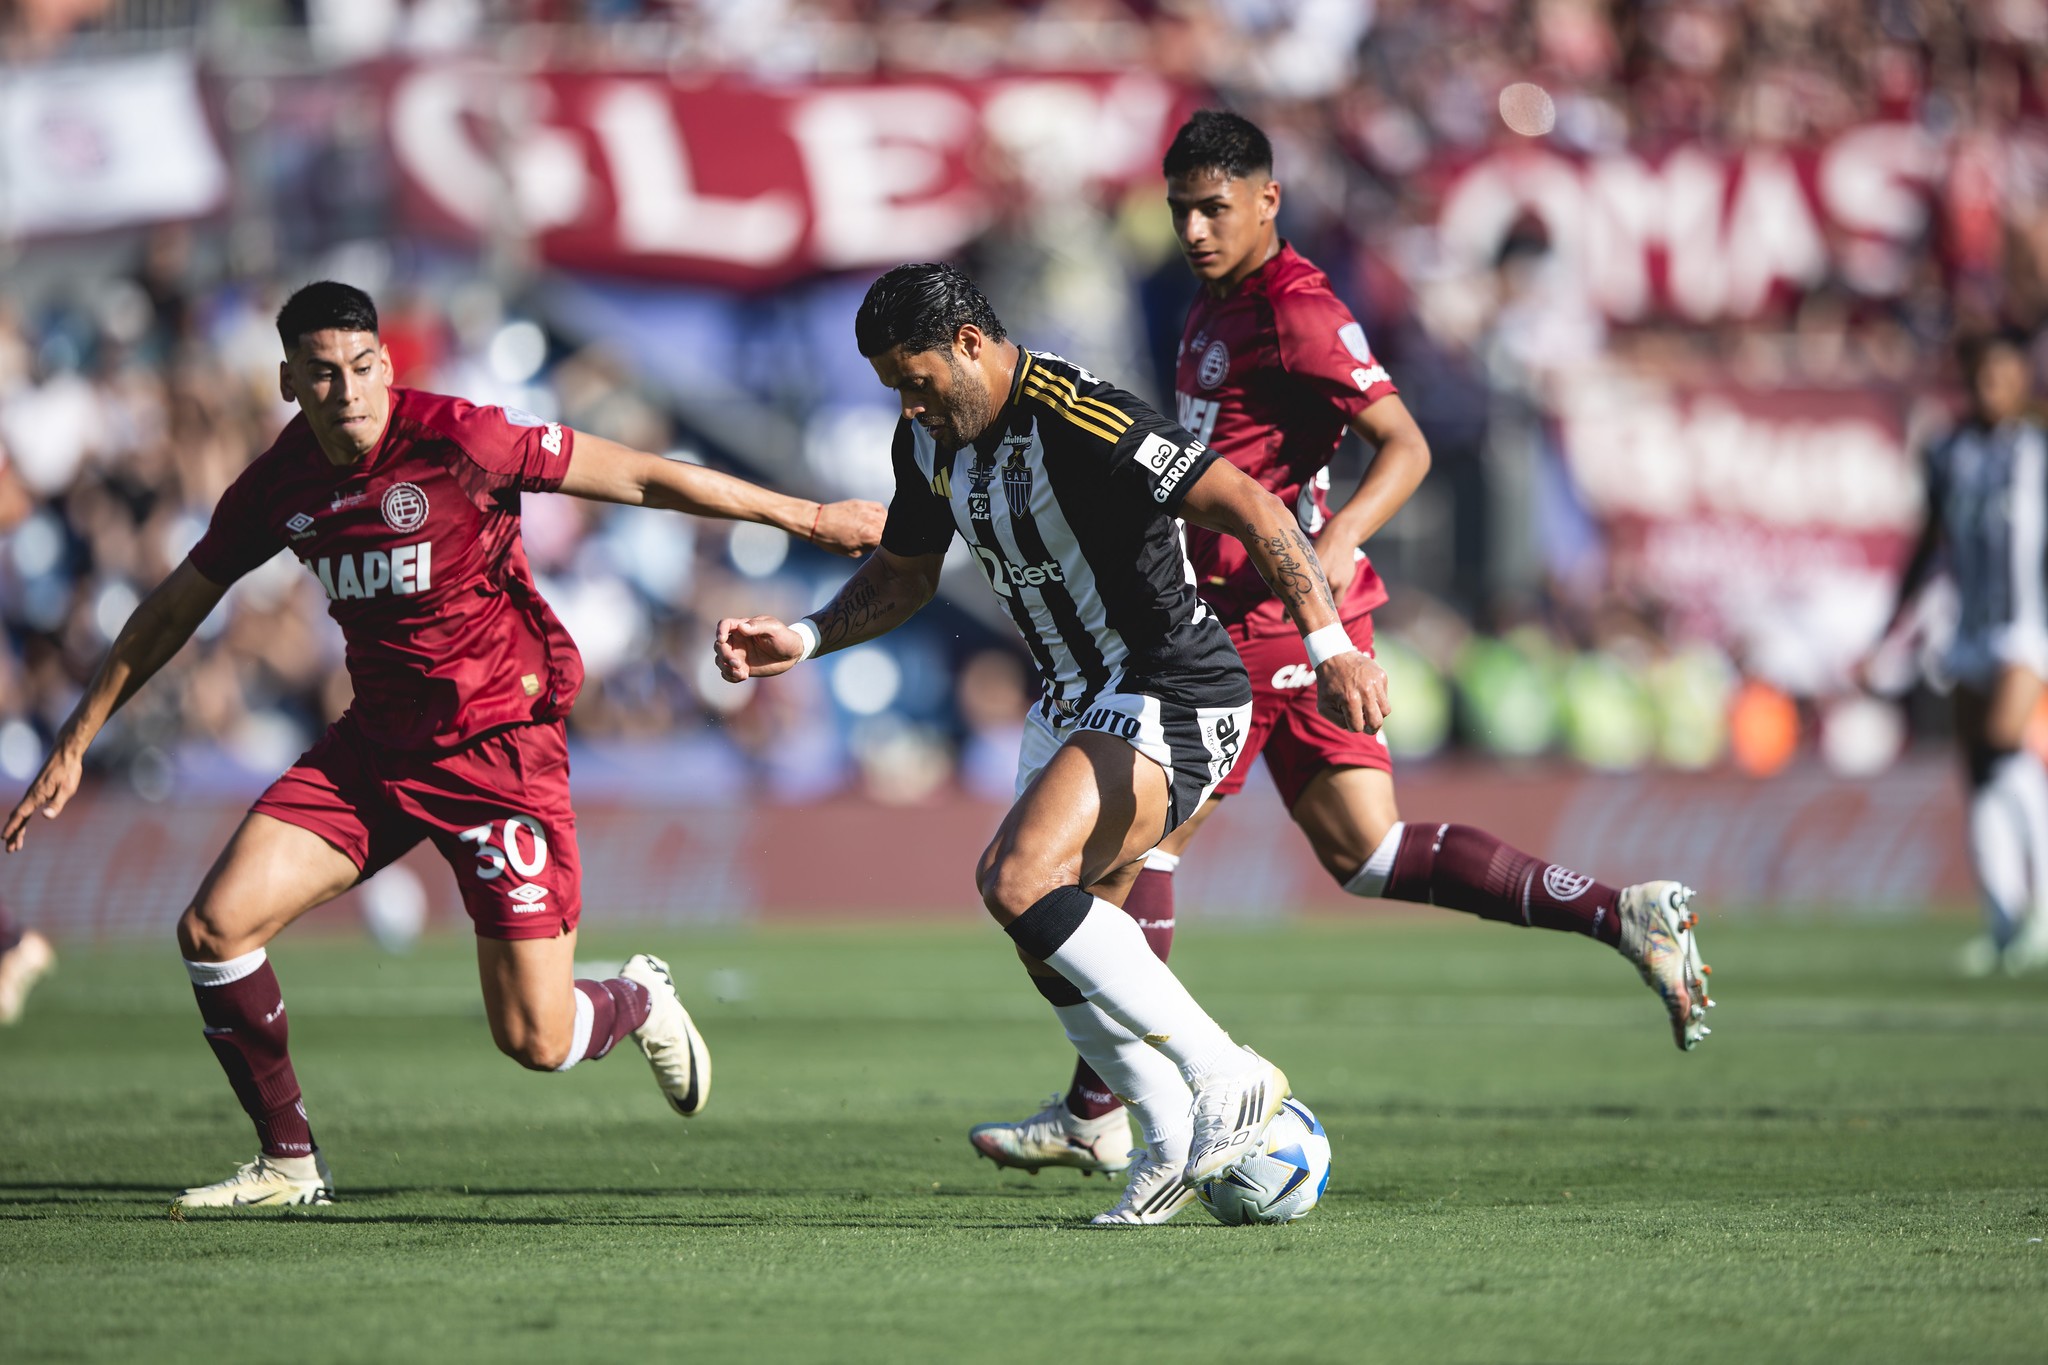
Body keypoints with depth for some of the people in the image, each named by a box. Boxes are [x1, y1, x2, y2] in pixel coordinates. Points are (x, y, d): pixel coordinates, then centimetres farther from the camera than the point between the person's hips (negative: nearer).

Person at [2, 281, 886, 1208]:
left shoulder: (457, 441, -18)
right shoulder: (276, 487, -2)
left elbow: (642, 478, -12)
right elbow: (173, 609, 13)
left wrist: (806, 518, -9)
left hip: (499, 741, -5)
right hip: (373, 744, 5)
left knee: (535, 1042, -7)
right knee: (213, 929, -11)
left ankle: (639, 1003, 32)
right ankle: (289, 1164, 7)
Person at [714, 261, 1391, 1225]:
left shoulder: (1078, 422, -24)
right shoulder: (930, 437, 4)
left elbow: (1249, 507, -28)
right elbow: (902, 576, 20)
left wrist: (1330, 648, -37)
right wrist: (800, 640, 4)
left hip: (1170, 699, -9)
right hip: (1072, 702, 9)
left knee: (1018, 880, -26)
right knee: (1052, 947, 7)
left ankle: (1227, 1079, -18)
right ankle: (1174, 1141, 23)